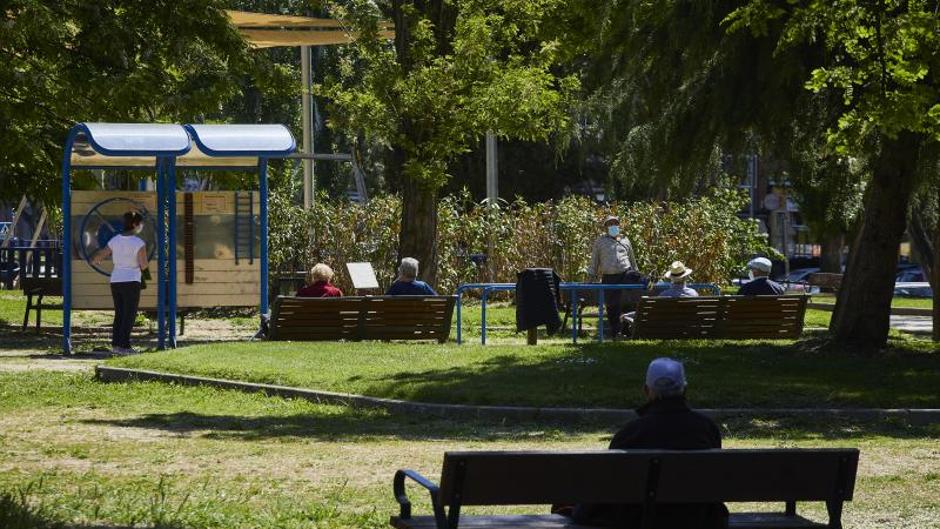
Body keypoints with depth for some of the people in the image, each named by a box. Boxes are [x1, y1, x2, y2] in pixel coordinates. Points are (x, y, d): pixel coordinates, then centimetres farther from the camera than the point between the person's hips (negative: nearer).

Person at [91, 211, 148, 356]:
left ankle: (115, 344, 12)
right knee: (129, 315, 0)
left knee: (119, 314, 15)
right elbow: (143, 265, -13)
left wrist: (95, 260, 37)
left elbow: (100, 255, 14)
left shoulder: (115, 240, 4)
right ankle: (123, 345, -6)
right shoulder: (139, 243, -12)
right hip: (131, 281, -6)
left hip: (116, 280, 6)